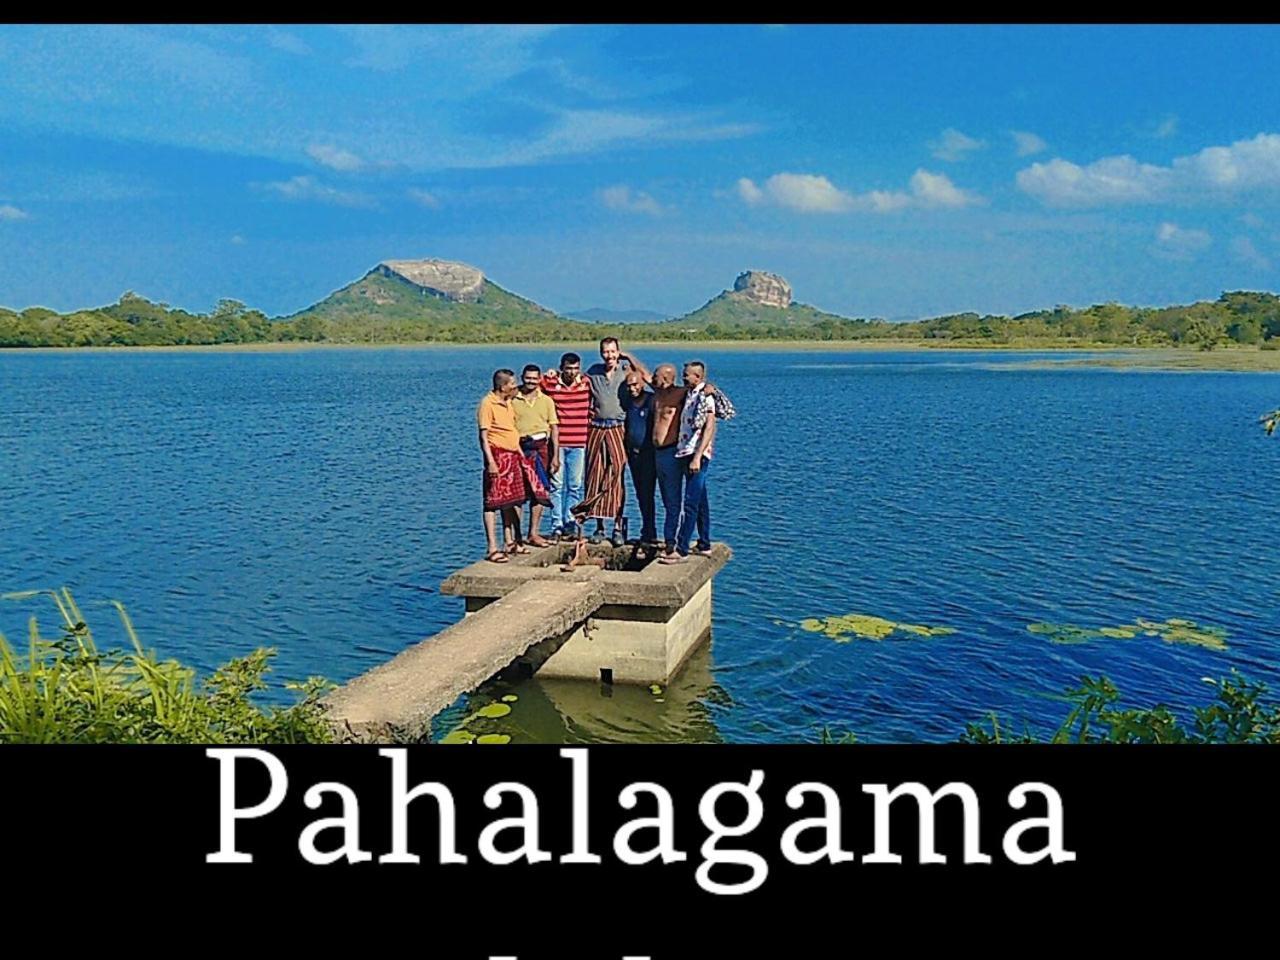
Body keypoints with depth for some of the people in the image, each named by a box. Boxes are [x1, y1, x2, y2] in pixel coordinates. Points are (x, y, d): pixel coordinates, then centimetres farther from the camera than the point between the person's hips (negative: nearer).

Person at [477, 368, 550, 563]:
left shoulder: (507, 402, 15)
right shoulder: (487, 403, -12)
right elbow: (483, 436, -16)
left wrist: (520, 453, 21)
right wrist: (490, 461, -23)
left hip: (513, 456, 9)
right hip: (498, 456, -9)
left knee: (510, 501, 13)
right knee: (493, 502, -7)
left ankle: (511, 542, 22)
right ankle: (492, 549, -8)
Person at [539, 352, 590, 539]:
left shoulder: (586, 383, 4)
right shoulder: (549, 382, -1)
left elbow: (590, 407, 23)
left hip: (579, 443, 2)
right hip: (556, 442, -2)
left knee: (575, 486, 4)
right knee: (556, 485, -1)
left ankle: (569, 525, 10)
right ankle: (557, 526, 3)